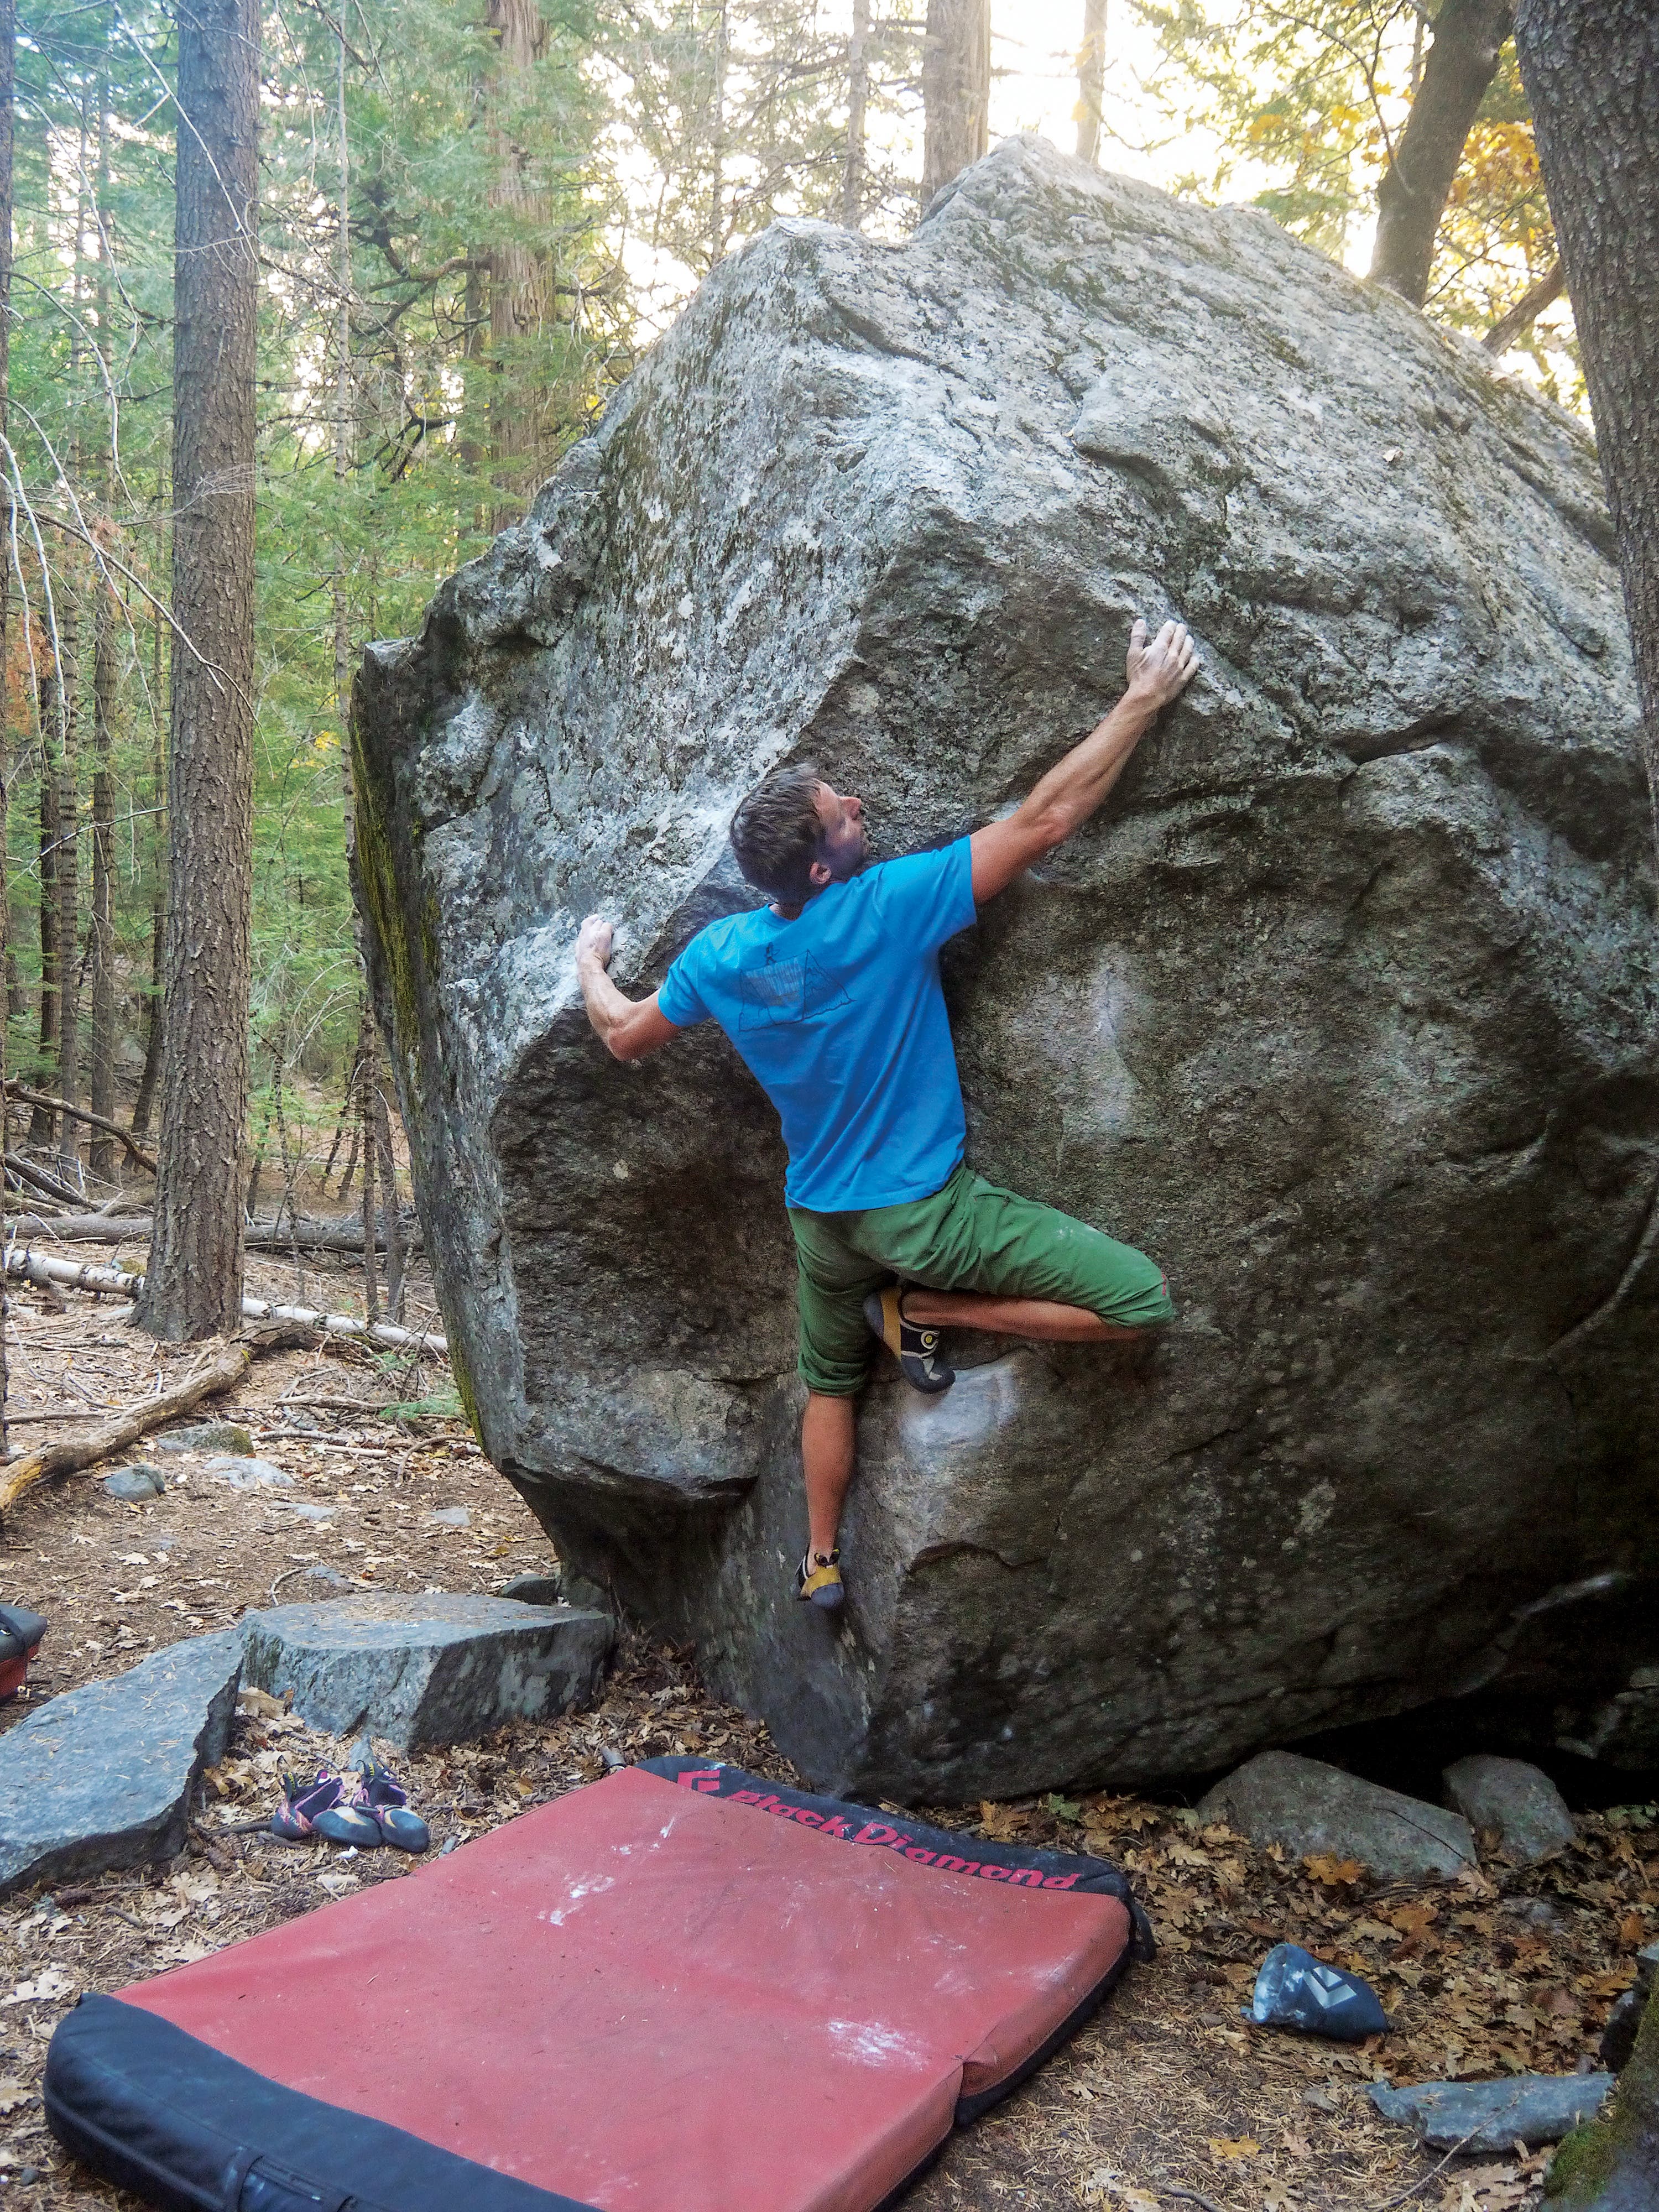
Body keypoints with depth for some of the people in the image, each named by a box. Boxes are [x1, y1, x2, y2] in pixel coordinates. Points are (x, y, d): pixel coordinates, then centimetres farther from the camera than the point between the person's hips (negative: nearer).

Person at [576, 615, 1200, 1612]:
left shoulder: (717, 954, -5)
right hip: (922, 1209, -7)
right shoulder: (889, 907, -22)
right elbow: (1047, 820, -20)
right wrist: (1145, 699, -11)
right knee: (1142, 1299, -10)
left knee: (832, 1383, 30)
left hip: (823, 1219, 7)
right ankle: (924, 1312, 0)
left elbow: (625, 1036, 13)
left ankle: (822, 1561, 42)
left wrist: (590, 959, 33)